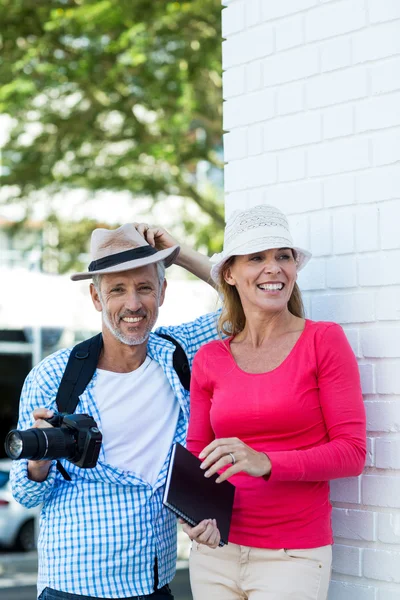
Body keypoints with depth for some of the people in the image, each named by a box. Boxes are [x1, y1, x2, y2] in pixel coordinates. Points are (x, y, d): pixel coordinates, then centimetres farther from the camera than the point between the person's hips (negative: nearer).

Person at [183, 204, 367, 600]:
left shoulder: (324, 340, -4)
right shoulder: (209, 359, 5)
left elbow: (352, 452, -8)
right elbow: (196, 454, 11)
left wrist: (265, 462, -21)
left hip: (292, 557, -3)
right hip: (215, 551, 3)